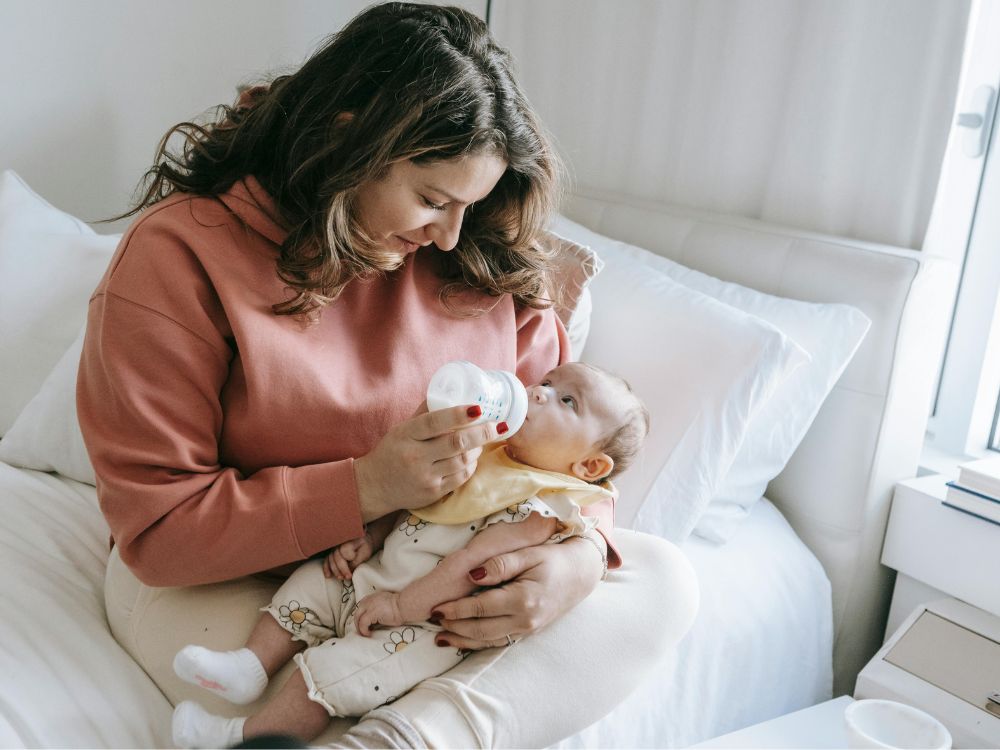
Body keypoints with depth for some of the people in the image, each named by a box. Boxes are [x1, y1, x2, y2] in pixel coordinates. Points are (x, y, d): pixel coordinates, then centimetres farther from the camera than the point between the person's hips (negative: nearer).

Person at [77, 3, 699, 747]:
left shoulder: (478, 256, -3)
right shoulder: (178, 256, -16)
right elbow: (157, 530, -16)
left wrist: (583, 549, -22)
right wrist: (368, 486, -29)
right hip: (233, 579, -6)